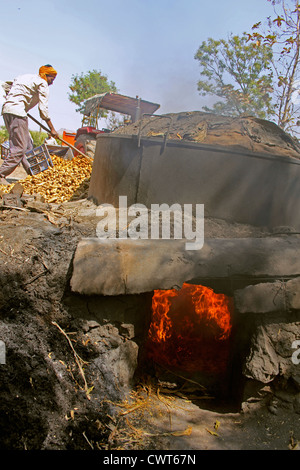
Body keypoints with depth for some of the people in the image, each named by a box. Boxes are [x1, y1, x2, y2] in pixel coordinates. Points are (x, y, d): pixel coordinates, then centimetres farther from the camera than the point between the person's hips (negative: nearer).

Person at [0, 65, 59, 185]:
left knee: (27, 145, 12)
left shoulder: (27, 77, 26)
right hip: (17, 111, -9)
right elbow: (43, 108, -5)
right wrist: (52, 129, -1)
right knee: (19, 147, -10)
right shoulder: (42, 83, 2)